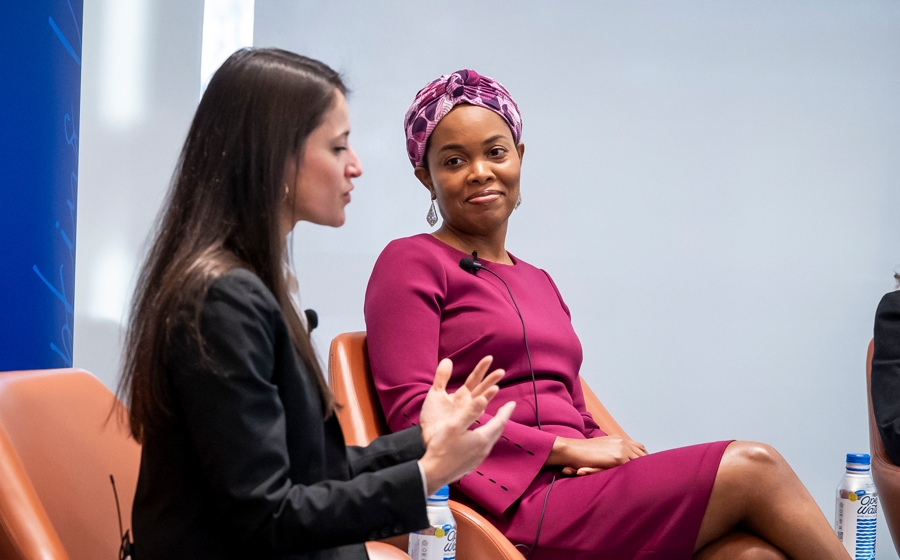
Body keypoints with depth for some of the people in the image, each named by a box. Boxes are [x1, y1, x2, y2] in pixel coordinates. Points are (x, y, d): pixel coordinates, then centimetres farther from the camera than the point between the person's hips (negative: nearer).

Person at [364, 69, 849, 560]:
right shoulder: (411, 263, 2)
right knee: (752, 468, -15)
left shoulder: (539, 283, 25)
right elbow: (413, 411, -10)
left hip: (573, 489, 6)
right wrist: (568, 448, -10)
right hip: (514, 505, -6)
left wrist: (612, 448, -2)